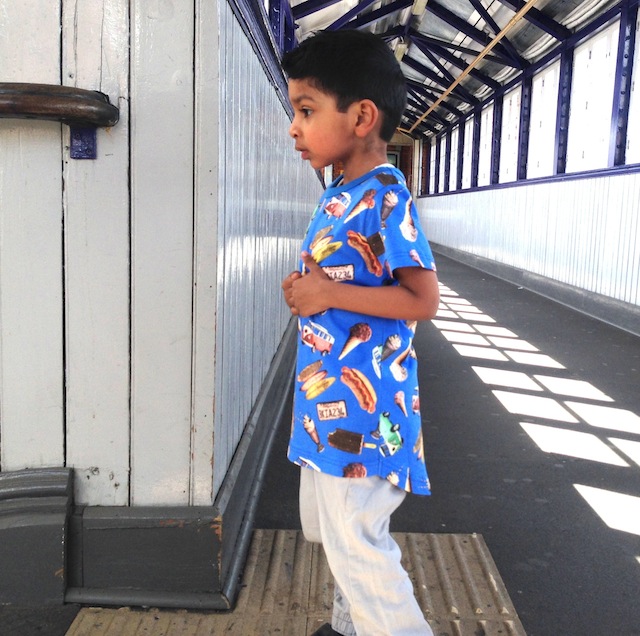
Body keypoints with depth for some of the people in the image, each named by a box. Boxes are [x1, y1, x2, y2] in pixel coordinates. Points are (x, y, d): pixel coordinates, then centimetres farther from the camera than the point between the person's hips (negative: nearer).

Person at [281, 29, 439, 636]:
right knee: (329, 527, 23)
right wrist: (303, 288, 3)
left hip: (361, 402, -10)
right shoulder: (339, 195, 10)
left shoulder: (385, 197, -18)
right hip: (326, 397, 10)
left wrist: (330, 294, -22)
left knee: (354, 539, -1)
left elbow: (422, 299, -22)